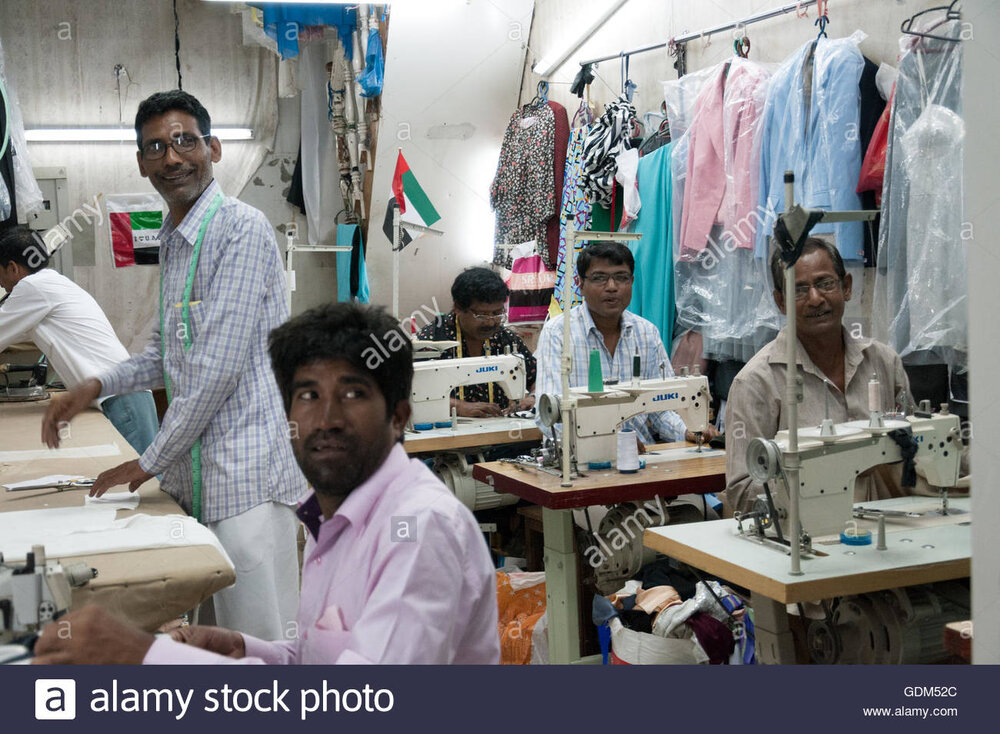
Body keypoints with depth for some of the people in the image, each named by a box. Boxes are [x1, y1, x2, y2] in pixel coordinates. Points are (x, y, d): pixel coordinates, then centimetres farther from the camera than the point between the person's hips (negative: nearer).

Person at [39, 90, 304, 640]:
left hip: (247, 471, -9)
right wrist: (96, 387, 11)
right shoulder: (172, 240, 17)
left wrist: (150, 462, -10)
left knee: (261, 645, -5)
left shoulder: (241, 229, -13)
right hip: (194, 470, 9)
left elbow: (220, 365, -18)